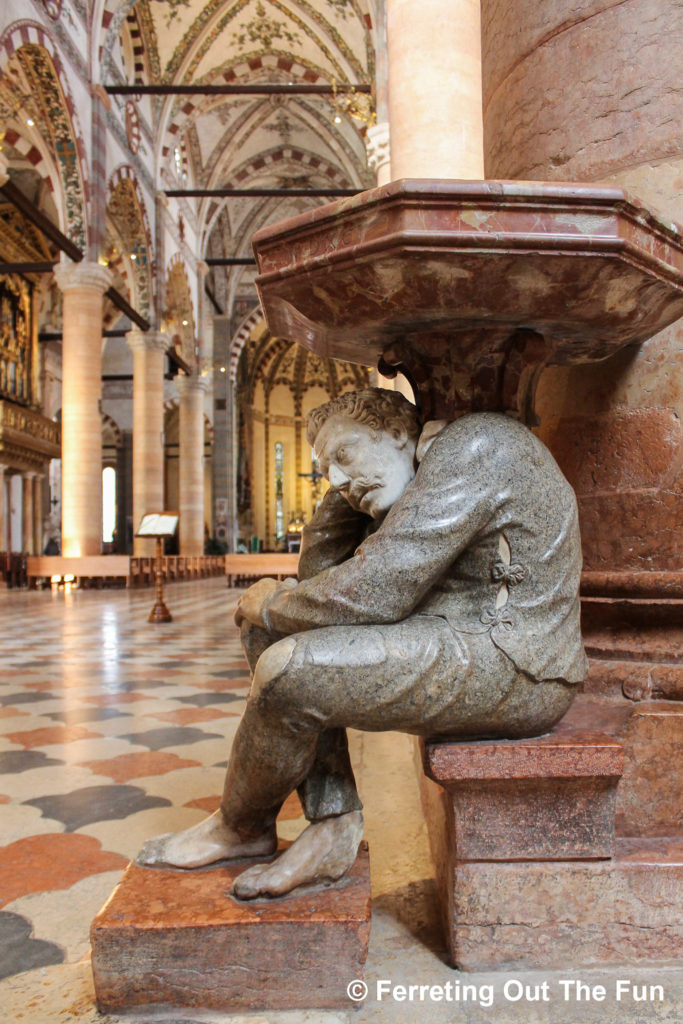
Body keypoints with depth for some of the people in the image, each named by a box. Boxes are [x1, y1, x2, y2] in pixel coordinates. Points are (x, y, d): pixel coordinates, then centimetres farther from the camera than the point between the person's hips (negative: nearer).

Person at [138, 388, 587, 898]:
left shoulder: (474, 447, -15)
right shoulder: (408, 487, 16)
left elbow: (370, 594, -22)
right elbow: (320, 569, 17)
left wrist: (272, 604, -5)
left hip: (513, 669, -10)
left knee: (290, 670, -24)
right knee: (271, 625, 6)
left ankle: (242, 828, 8)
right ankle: (333, 831, 1)